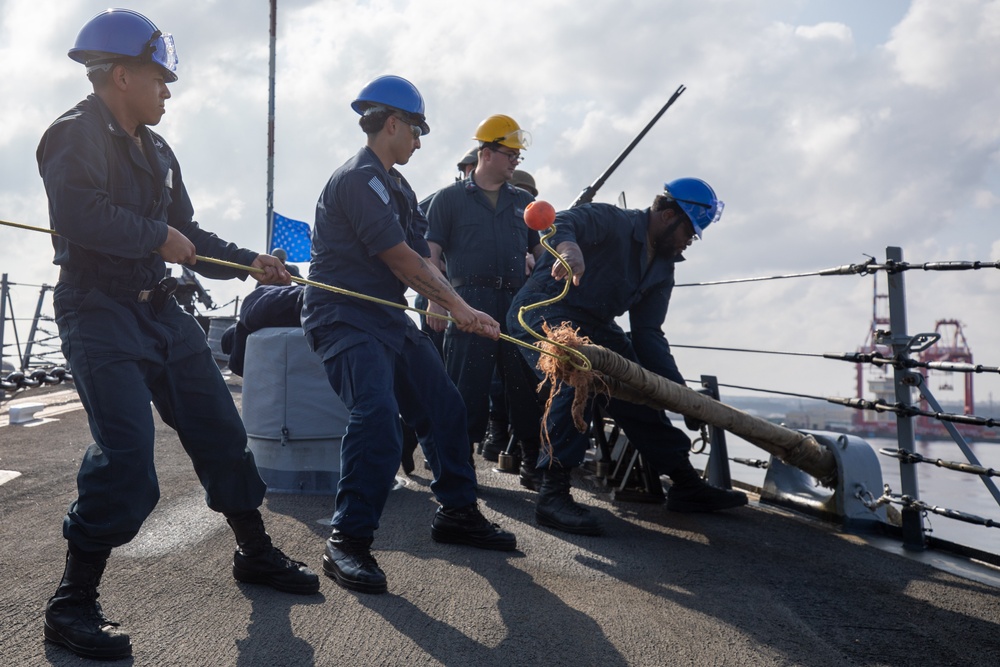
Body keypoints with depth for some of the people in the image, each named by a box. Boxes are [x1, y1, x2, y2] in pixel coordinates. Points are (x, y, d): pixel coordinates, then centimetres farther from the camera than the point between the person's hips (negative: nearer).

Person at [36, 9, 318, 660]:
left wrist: (250, 261, 9)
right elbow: (78, 214, -28)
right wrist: (157, 235, -17)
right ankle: (73, 604, 0)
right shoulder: (75, 134, -9)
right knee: (127, 454, -17)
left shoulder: (155, 150, 18)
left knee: (221, 428, 11)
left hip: (158, 309, 9)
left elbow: (188, 236, 20)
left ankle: (255, 553, 28)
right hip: (99, 313, -8)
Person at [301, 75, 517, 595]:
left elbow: (419, 259, 8)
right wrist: (457, 305, -9)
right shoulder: (359, 178, -14)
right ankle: (348, 541, -16)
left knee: (443, 407, 10)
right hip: (344, 318, -10)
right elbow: (400, 259, -17)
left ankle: (457, 513, 25)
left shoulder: (395, 185, 16)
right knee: (378, 413, -27)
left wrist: (454, 309, -5)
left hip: (388, 317, 10)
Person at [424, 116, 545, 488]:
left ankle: (535, 463, 14)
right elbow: (432, 254, 2)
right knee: (466, 389, -4)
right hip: (470, 302, -4)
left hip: (518, 304, 4)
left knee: (528, 387, 4)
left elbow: (542, 251, 22)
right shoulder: (450, 199, 8)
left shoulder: (523, 202, 20)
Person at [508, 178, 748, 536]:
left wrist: (682, 394, -1)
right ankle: (553, 493, -32)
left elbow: (648, 334, 7)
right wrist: (569, 246, -56)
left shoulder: (663, 268, 10)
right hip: (546, 309, -9)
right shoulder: (612, 221, -12)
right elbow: (562, 221, -30)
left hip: (593, 325, 9)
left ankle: (685, 483, 23)